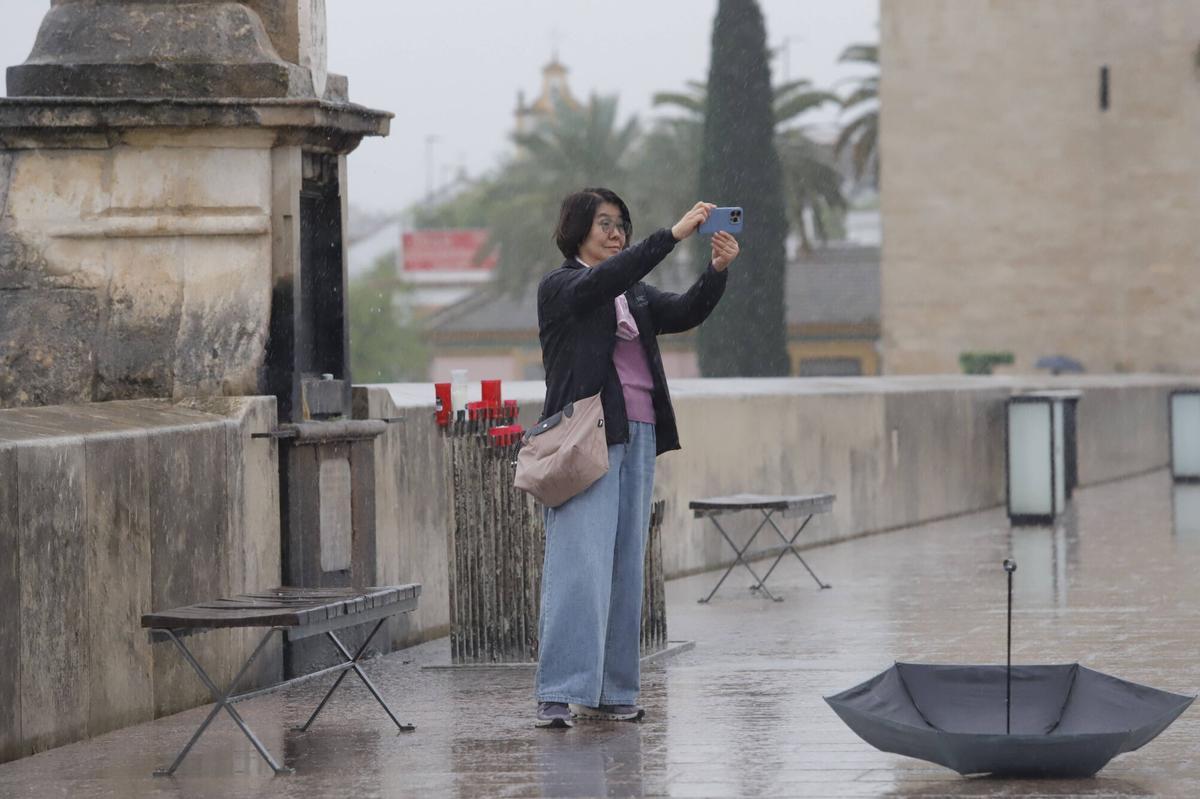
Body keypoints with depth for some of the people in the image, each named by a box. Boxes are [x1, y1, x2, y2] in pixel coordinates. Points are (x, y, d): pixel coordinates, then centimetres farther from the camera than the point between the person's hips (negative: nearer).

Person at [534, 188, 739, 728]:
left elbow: (685, 313, 5)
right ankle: (559, 693, -17)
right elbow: (601, 282, -20)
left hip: (637, 439, 7)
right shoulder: (559, 288, 1)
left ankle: (611, 692, 10)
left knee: (626, 567, 6)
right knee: (580, 565, -14)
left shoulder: (634, 294, 20)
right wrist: (673, 235, -25)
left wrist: (718, 270, -14)